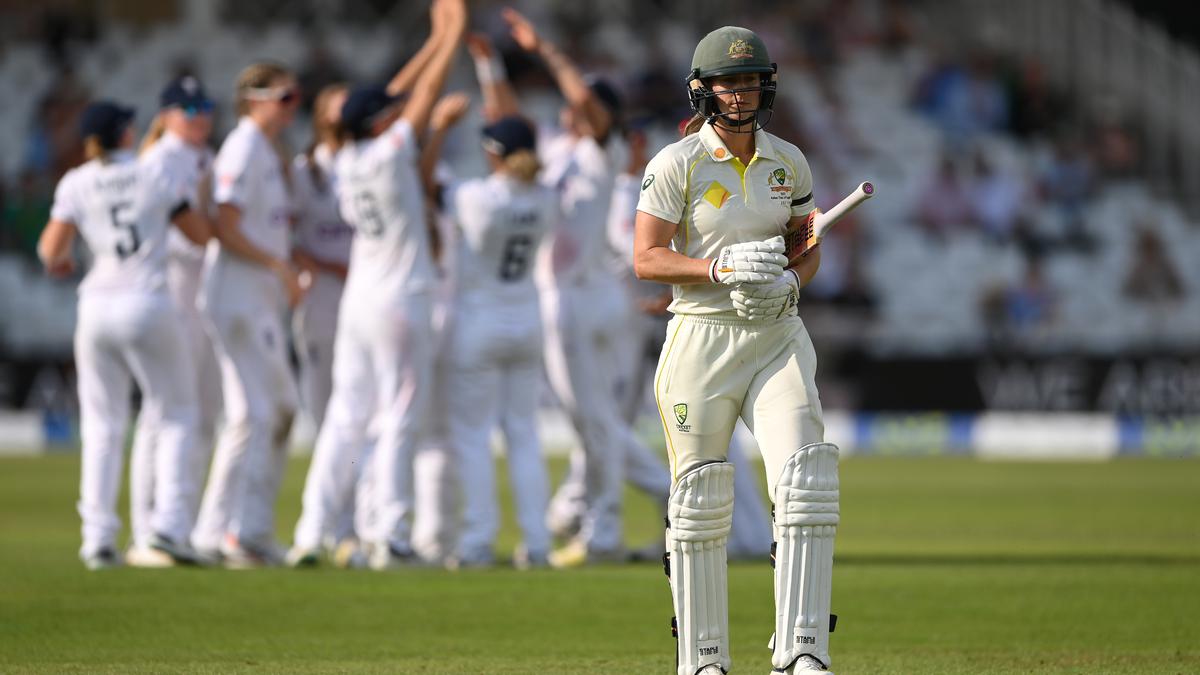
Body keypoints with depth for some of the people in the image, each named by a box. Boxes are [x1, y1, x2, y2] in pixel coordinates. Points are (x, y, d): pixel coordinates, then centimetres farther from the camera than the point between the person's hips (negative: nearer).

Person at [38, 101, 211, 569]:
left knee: (102, 425, 10)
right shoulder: (158, 176, 2)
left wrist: (57, 259, 20)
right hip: (148, 303, -2)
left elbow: (51, 250, -3)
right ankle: (169, 521, -7)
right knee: (175, 413, 9)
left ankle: (98, 536, 1)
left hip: (97, 307, 2)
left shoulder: (76, 184, 3)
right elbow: (201, 236, 9)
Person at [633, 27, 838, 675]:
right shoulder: (677, 164, -6)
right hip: (701, 337, -3)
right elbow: (646, 258, -9)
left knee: (806, 476, -15)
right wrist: (721, 267, -23)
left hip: (776, 337, 3)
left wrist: (789, 281, -7)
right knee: (699, 500, 3)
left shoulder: (788, 163, 7)